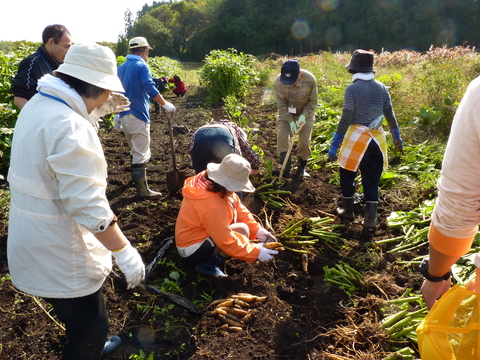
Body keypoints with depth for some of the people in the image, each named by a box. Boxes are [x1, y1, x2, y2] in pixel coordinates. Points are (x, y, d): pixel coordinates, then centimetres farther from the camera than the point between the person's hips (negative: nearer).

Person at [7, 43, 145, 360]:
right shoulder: (71, 128, -29)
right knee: (91, 328, 9)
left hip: (39, 239, 10)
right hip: (58, 252, -10)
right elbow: (88, 205, -31)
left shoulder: (39, 105, 4)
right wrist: (125, 251, -25)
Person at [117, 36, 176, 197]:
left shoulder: (121, 68, 14)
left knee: (135, 151, 22)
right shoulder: (141, 66, -10)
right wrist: (165, 104, -12)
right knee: (141, 154, -5)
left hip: (124, 115, 8)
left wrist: (118, 113, 26)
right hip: (138, 116, -8)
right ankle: (142, 189, -3)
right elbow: (151, 90, -21)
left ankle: (137, 178, 35)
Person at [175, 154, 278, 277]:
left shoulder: (216, 185, -7)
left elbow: (239, 209, 2)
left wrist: (257, 229, -6)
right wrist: (256, 252, -21)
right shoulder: (213, 205, -34)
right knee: (243, 231, -20)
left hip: (200, 233, 10)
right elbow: (227, 242, -28)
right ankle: (208, 265, -9)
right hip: (192, 249, -10)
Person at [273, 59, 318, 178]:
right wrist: (290, 121, -28)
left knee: (304, 141, -3)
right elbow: (281, 105, -19)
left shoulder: (310, 80, -28)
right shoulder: (278, 82, -27)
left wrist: (304, 115, -29)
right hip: (286, 113, 1)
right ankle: (286, 169, -18)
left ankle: (301, 167, 20)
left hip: (305, 113, 0)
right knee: (281, 135, -17)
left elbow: (313, 101, -15)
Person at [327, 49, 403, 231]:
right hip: (377, 138, 5)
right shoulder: (381, 87, 5)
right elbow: (390, 115, 11)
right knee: (371, 180, 13)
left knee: (347, 175, 16)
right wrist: (397, 138, 24)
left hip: (357, 137, -5)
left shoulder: (352, 89, -10)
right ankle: (370, 219, 14)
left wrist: (334, 146, -10)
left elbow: (346, 119, -13)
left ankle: (348, 211, 29)